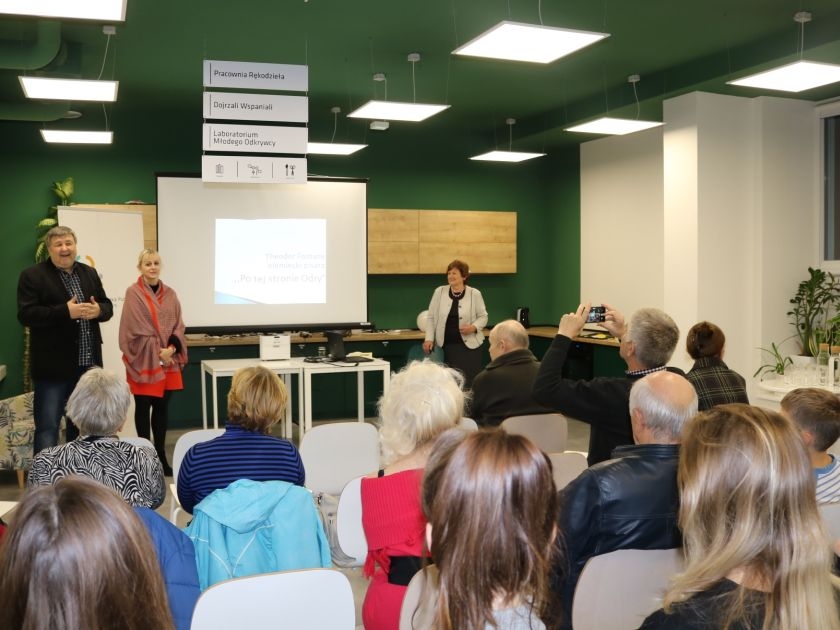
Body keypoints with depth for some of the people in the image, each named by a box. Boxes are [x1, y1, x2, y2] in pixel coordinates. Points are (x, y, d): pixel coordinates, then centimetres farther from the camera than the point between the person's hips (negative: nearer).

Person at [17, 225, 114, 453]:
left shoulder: (90, 273, 12)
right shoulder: (32, 276, -5)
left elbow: (108, 306, 13)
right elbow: (26, 314, -15)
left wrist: (98, 310, -11)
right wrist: (65, 312, -24)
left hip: (88, 364, 6)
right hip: (53, 366, -6)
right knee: (47, 426, -1)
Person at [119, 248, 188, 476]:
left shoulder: (169, 294, 9)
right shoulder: (133, 293, -6)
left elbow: (178, 326, 8)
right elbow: (136, 330, -10)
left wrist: (171, 348, -9)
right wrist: (158, 352, -13)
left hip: (169, 360, 4)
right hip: (143, 359, -4)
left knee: (161, 406, 9)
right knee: (143, 407, 4)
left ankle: (161, 454, 16)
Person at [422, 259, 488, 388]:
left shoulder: (475, 294, 0)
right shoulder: (439, 292, 4)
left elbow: (483, 317, 5)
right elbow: (431, 317, 7)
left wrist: (473, 327, -15)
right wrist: (429, 339, -2)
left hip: (469, 345, -1)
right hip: (445, 345, 1)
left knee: (469, 381, -2)